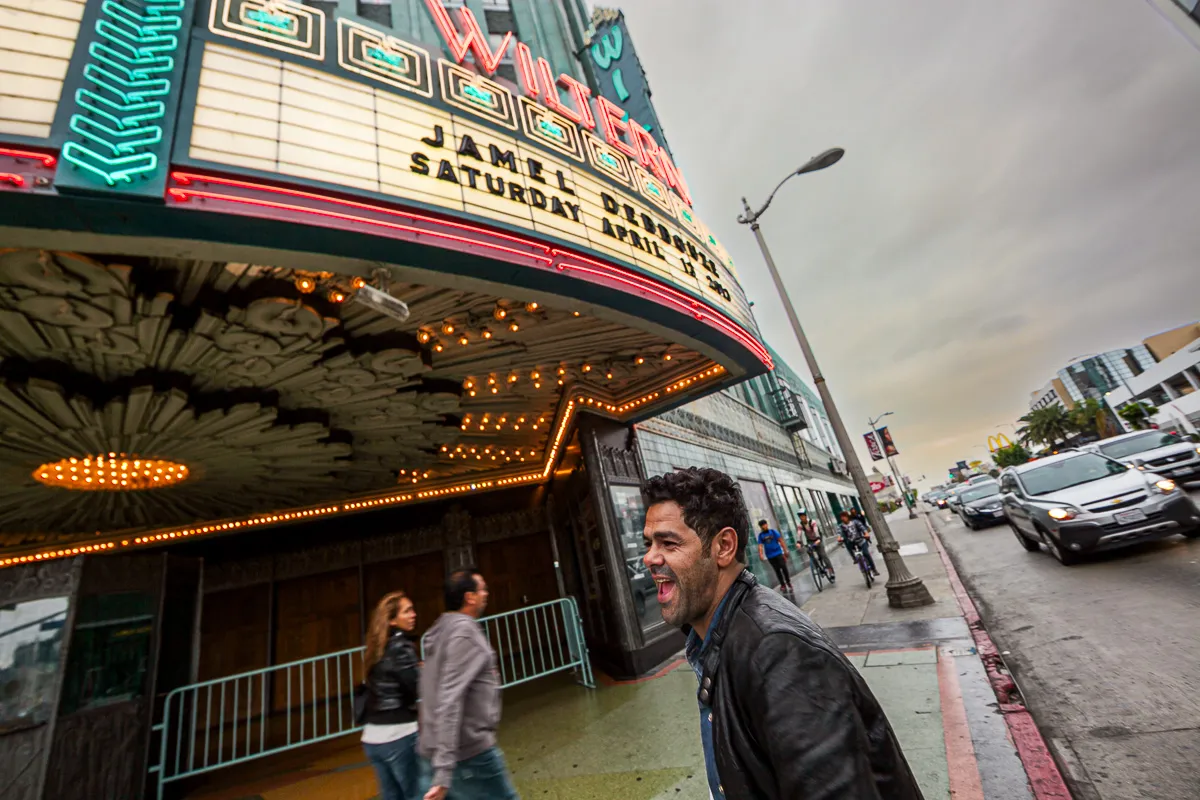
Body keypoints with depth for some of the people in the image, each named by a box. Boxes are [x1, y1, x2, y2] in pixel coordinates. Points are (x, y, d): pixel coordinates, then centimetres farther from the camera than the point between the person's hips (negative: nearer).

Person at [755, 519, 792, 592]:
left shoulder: (773, 531, -1)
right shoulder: (760, 535, 1)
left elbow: (780, 540, -1)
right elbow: (760, 546, -6)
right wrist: (761, 555, -19)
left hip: (778, 553, -1)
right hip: (770, 555, 1)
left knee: (784, 567, -8)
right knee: (777, 570, 6)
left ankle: (788, 582, 10)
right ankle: (783, 585, 16)